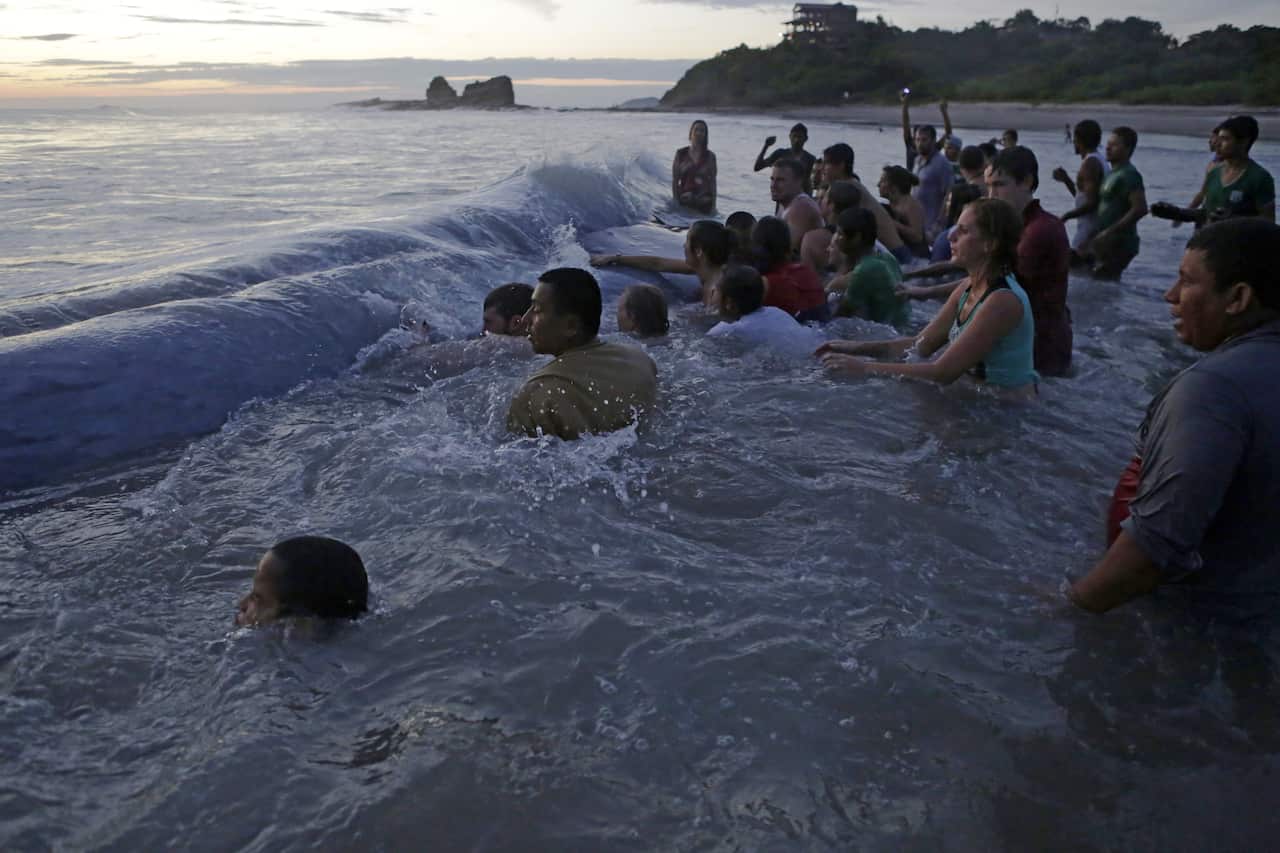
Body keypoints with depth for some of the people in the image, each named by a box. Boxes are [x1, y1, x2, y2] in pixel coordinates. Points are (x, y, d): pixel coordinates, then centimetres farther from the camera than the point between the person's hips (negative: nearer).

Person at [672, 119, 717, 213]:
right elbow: (675, 181, 4)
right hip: (684, 201, 0)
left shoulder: (710, 156, 4)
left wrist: (713, 205, -2)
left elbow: (713, 181, 3)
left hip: (704, 203, 0)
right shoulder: (681, 154, 4)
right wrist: (676, 202, -3)